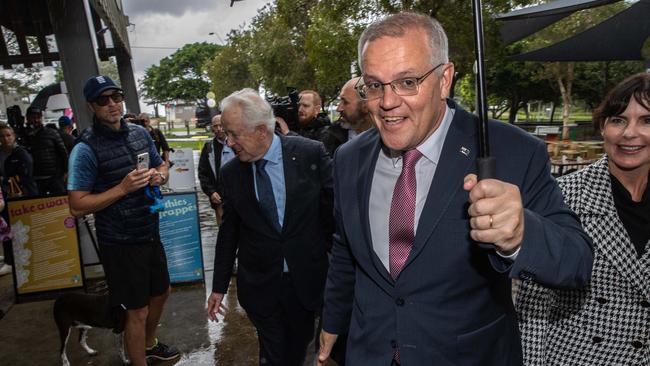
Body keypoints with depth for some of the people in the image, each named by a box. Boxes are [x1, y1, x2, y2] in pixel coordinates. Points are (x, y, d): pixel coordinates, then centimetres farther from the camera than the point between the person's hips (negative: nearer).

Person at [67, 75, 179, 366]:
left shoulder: (140, 133, 3)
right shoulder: (86, 149, -16)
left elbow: (161, 166, 17)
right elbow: (77, 206, -17)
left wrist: (158, 175, -7)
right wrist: (122, 188, -25)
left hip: (150, 233, 7)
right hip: (120, 243, -7)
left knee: (161, 292, 24)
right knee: (137, 311, 5)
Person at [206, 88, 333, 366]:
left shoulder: (311, 154, -12)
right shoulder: (230, 172, -4)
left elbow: (338, 207, -3)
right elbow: (228, 231, 4)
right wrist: (219, 286, 8)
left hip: (305, 280, 0)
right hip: (259, 286, 1)